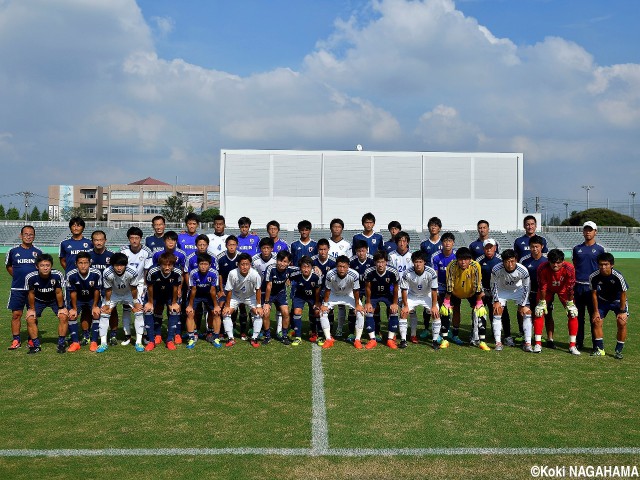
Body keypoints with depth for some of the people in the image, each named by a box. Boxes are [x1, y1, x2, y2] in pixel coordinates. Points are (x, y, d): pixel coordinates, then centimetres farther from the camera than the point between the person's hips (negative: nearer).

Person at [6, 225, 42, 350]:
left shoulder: (38, 252, 3)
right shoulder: (13, 251, 2)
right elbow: (8, 266, 17)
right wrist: (18, 277, 10)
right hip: (17, 288, 0)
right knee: (16, 314, 0)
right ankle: (16, 340, 8)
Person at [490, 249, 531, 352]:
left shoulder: (523, 270, -31)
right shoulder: (496, 269, -33)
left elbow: (526, 288, -15)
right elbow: (493, 285, -13)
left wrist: (523, 304, -11)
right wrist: (496, 301, -11)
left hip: (518, 289, 0)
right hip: (502, 290, 0)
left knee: (527, 312, -10)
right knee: (497, 312, -11)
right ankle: (498, 342, -2)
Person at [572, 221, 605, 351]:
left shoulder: (599, 249, 4)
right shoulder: (577, 248, 12)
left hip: (592, 286, -3)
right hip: (578, 286, 3)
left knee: (594, 316, 0)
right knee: (578, 316, 8)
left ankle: (596, 344, 6)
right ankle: (578, 342, 16)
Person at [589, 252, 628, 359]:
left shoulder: (618, 276, -31)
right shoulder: (594, 277, -24)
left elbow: (623, 294, -18)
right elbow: (594, 293, -10)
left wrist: (622, 311, -15)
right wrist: (596, 311, -7)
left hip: (618, 301, -2)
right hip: (602, 301, 3)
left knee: (622, 323, -17)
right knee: (596, 321, -8)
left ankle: (618, 350, -2)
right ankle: (600, 349, 6)